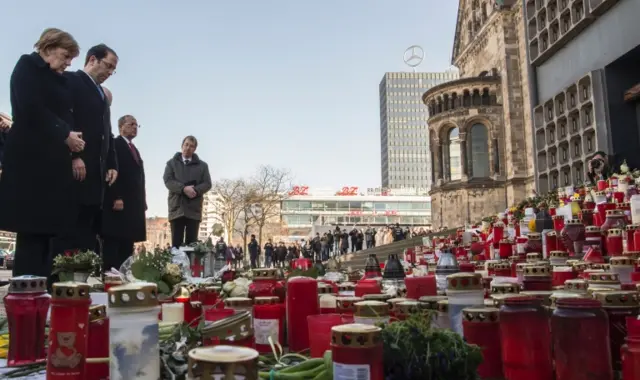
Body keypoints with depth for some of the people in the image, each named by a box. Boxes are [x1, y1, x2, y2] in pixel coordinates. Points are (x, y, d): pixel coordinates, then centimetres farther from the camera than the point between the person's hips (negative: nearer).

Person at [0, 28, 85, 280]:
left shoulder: (58, 80, 23)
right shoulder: (28, 66, 1)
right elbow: (31, 109, -13)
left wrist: (70, 137, 2)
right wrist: (65, 135, -10)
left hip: (53, 161, 8)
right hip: (31, 159, -7)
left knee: (46, 229, 3)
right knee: (32, 230, -9)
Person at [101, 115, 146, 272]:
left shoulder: (135, 150, 25)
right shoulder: (114, 144, -1)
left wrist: (142, 201, 12)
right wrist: (116, 198, -20)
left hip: (133, 205, 8)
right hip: (118, 203, -8)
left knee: (127, 246, 6)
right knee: (112, 244, -8)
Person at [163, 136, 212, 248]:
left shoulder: (202, 165, 14)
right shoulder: (172, 163, 14)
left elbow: (207, 184, 4)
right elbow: (168, 180, 0)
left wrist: (195, 190, -17)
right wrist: (183, 189, -17)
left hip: (194, 209, 0)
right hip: (177, 208, 0)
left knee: (192, 244, -1)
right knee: (176, 244, -2)